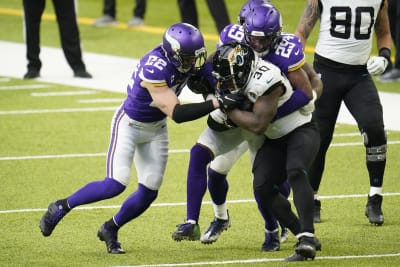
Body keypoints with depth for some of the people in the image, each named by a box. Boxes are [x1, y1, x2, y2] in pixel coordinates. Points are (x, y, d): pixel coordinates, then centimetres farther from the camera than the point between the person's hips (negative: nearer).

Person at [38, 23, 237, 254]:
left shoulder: (183, 59, -15)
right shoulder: (154, 70, -36)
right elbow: (177, 113, -34)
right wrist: (217, 104, -37)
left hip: (156, 130, 7)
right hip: (129, 124, -7)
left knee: (148, 193, 3)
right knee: (115, 185, -17)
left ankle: (110, 230, 26)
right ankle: (62, 207, 5)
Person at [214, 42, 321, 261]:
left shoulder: (265, 80, -32)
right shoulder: (240, 76, -7)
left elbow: (257, 125, -28)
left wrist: (228, 109, -23)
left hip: (301, 130, -8)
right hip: (275, 139, 8)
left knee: (295, 173, -32)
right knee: (262, 187, -8)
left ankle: (307, 237, -38)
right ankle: (304, 236, -1)